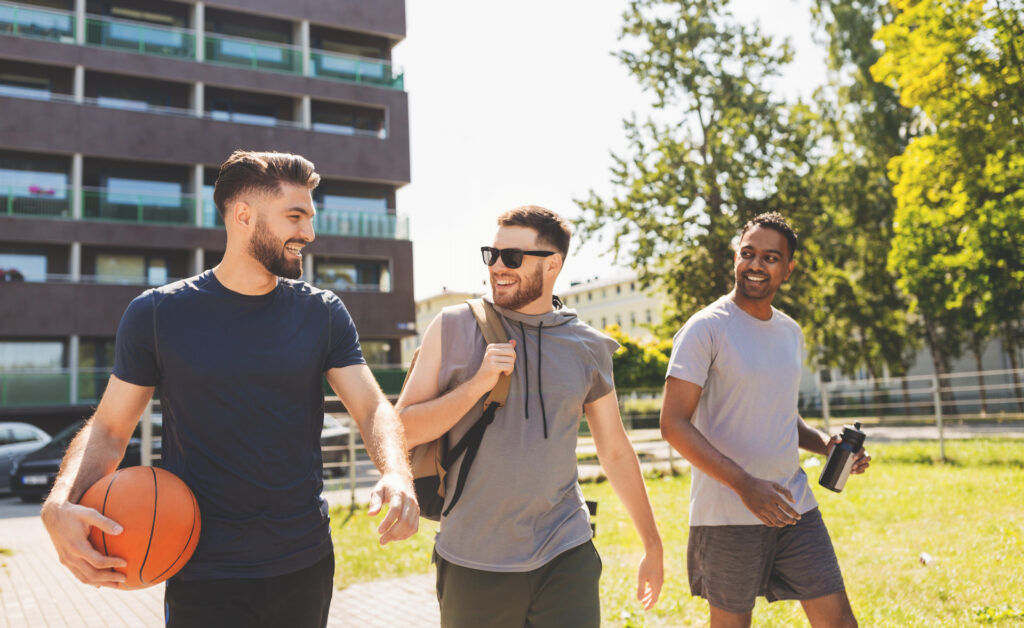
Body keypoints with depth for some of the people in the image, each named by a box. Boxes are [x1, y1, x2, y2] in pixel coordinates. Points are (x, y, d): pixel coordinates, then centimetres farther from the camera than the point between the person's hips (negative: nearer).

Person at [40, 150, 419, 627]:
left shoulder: (323, 314, 0)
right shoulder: (157, 314, -5)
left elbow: (372, 408, -5)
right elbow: (109, 427, -1)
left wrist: (397, 475, -26)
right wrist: (60, 506, -20)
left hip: (307, 566, 3)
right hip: (204, 574, -2)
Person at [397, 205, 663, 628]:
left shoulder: (588, 348, 3)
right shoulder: (454, 328, -2)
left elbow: (615, 451, 12)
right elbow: (403, 431, -4)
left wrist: (653, 546, 16)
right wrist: (478, 384, -17)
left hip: (566, 560, 1)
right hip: (473, 563, -1)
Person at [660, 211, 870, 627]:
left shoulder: (791, 332, 11)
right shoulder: (705, 329, -11)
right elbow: (674, 424, -17)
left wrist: (825, 444, 3)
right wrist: (744, 484, -25)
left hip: (794, 505, 6)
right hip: (727, 514, -6)